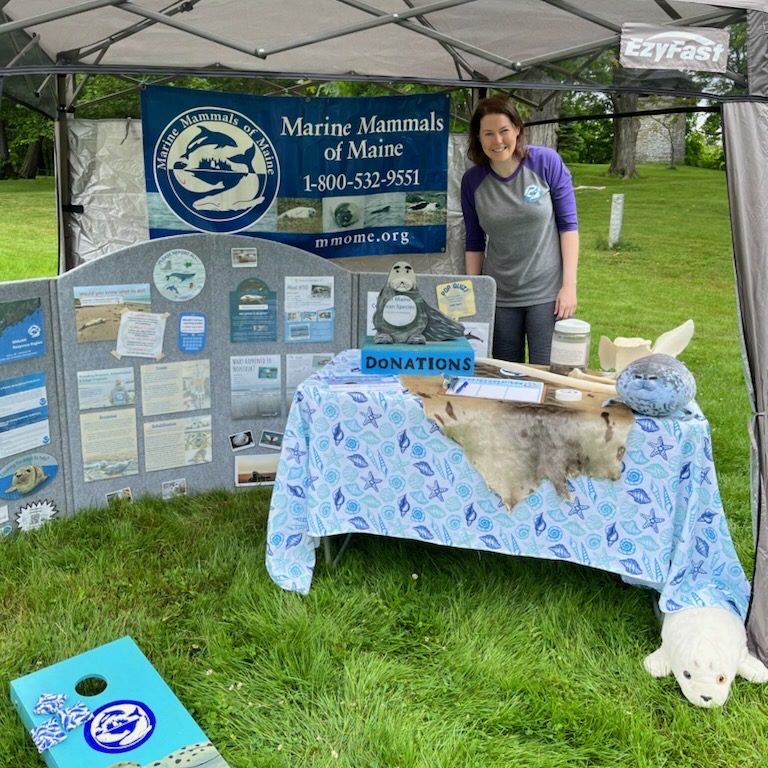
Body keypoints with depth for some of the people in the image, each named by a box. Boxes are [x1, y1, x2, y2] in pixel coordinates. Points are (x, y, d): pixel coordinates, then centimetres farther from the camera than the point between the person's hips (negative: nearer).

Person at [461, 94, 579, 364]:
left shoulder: (547, 162, -7)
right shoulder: (472, 180, -1)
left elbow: (568, 224, -4)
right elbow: (474, 243, 6)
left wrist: (569, 285, -9)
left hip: (547, 294, -2)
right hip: (498, 298, 2)